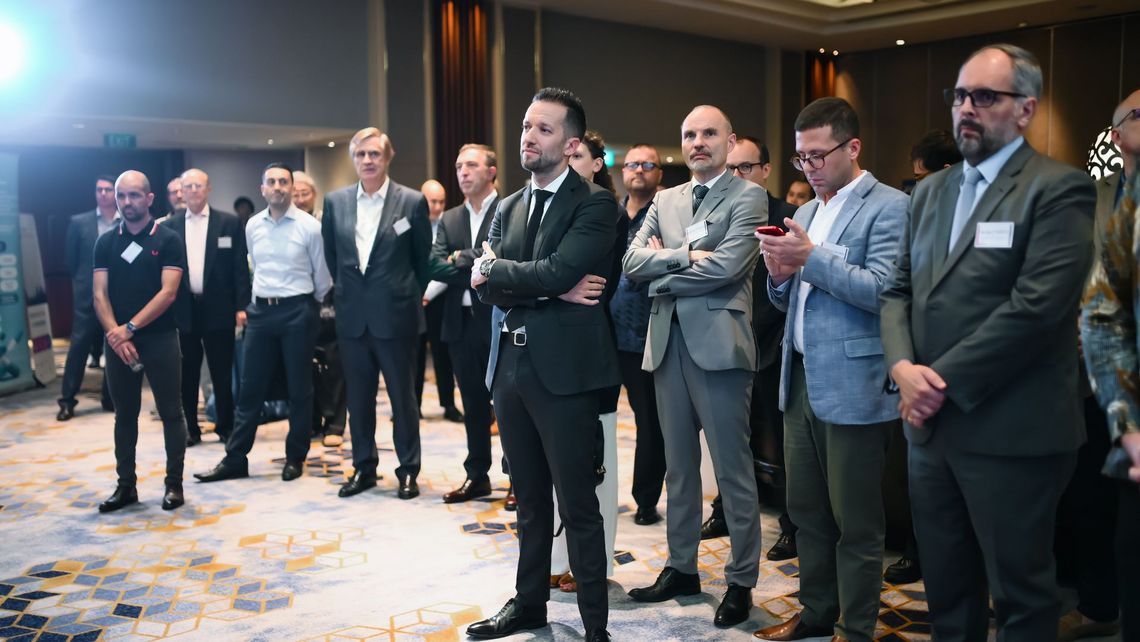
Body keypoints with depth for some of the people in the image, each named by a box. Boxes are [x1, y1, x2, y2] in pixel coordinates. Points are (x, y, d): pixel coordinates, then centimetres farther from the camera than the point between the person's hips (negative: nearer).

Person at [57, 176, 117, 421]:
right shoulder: (79, 222, 4)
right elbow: (70, 259, 9)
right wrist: (82, 282, 8)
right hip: (87, 296, 0)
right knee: (78, 346, -2)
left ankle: (111, 397, 17)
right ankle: (67, 400, 5)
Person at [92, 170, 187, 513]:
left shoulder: (168, 240, -2)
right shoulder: (106, 242, 8)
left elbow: (168, 292, -10)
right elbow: (100, 294, 3)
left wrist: (130, 328, -15)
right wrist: (115, 334, -12)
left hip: (160, 338, -3)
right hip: (116, 341, 3)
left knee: (170, 412, 2)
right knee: (125, 415, 10)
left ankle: (174, 483, 12)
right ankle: (126, 485, 19)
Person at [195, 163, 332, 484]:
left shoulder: (309, 226, -8)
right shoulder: (252, 226, 5)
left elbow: (322, 275, 1)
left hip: (298, 312, -4)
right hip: (261, 310, 4)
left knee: (299, 389, 5)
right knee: (250, 388, 7)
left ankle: (295, 458, 17)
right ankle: (235, 459, 14)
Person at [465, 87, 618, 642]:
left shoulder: (594, 204, -6)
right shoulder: (507, 208, 13)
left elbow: (558, 271, -21)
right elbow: (484, 285, 1)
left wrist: (495, 270, -7)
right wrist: (551, 290, -12)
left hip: (563, 367, -6)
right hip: (509, 365, 6)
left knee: (577, 503, 1)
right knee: (529, 498, 18)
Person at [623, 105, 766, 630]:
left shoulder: (747, 197, -3)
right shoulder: (664, 201, 15)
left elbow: (727, 266, -16)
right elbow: (632, 261, 3)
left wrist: (663, 276, -5)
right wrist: (685, 256, -11)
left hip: (718, 342, -6)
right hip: (668, 343, 6)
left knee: (732, 469, 2)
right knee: (678, 465, 14)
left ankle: (741, 580, 14)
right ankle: (681, 567, 27)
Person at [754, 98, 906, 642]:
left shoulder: (888, 207, -8)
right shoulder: (805, 213, 16)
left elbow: (882, 291, -19)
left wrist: (812, 257, -23)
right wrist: (781, 275, -4)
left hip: (851, 387, -7)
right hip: (800, 379, 7)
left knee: (855, 522, 4)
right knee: (807, 511, 16)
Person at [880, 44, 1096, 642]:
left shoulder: (1058, 189, -8)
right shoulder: (930, 191, 14)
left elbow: (1036, 305, -19)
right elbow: (899, 290, 11)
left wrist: (943, 380, -16)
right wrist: (903, 366, -7)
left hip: (1009, 432, -6)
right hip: (931, 425, 7)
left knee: (1020, 593, 9)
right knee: (945, 586, 17)